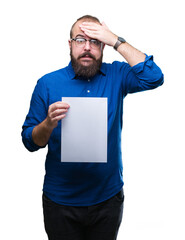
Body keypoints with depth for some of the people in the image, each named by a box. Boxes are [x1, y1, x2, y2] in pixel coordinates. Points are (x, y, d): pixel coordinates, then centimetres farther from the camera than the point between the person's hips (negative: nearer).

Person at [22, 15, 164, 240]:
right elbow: (30, 142, -5)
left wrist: (116, 41, -18)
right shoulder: (48, 83, -5)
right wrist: (49, 123, -26)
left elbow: (154, 78, -21)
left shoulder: (116, 76, -2)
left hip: (109, 196, 1)